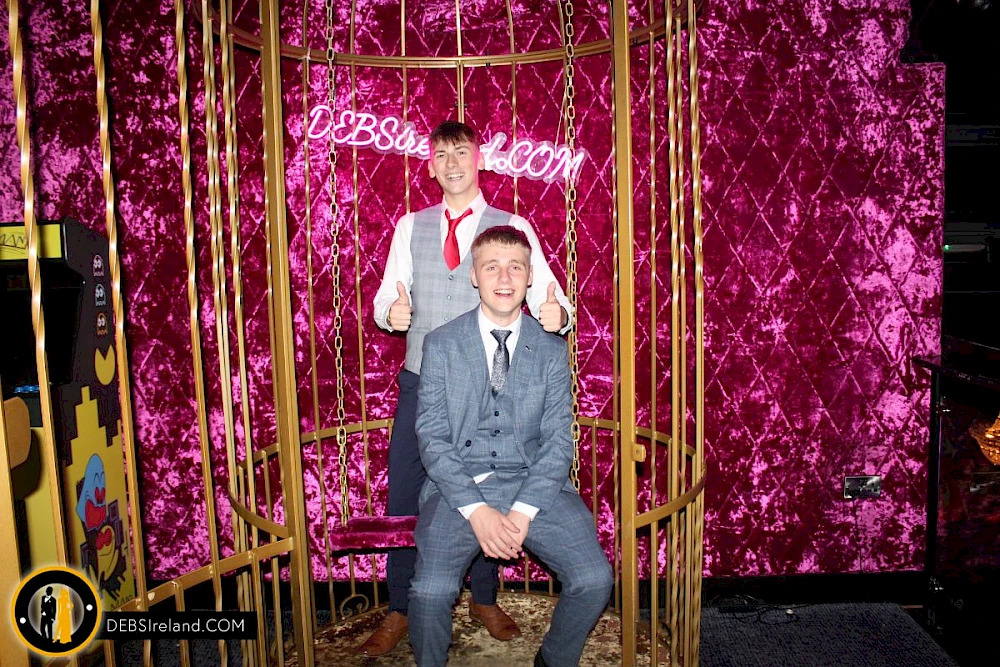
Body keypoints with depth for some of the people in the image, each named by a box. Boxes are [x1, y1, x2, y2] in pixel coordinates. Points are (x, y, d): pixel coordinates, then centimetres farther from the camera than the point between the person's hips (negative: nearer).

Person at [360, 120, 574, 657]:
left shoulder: (512, 227, 0)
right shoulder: (411, 226, 8)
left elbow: (547, 296, -8)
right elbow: (387, 296, 3)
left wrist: (556, 314, -32)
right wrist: (391, 311, -21)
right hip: (421, 379, 2)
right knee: (404, 495, 5)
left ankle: (485, 601, 32)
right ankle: (399, 612, 22)